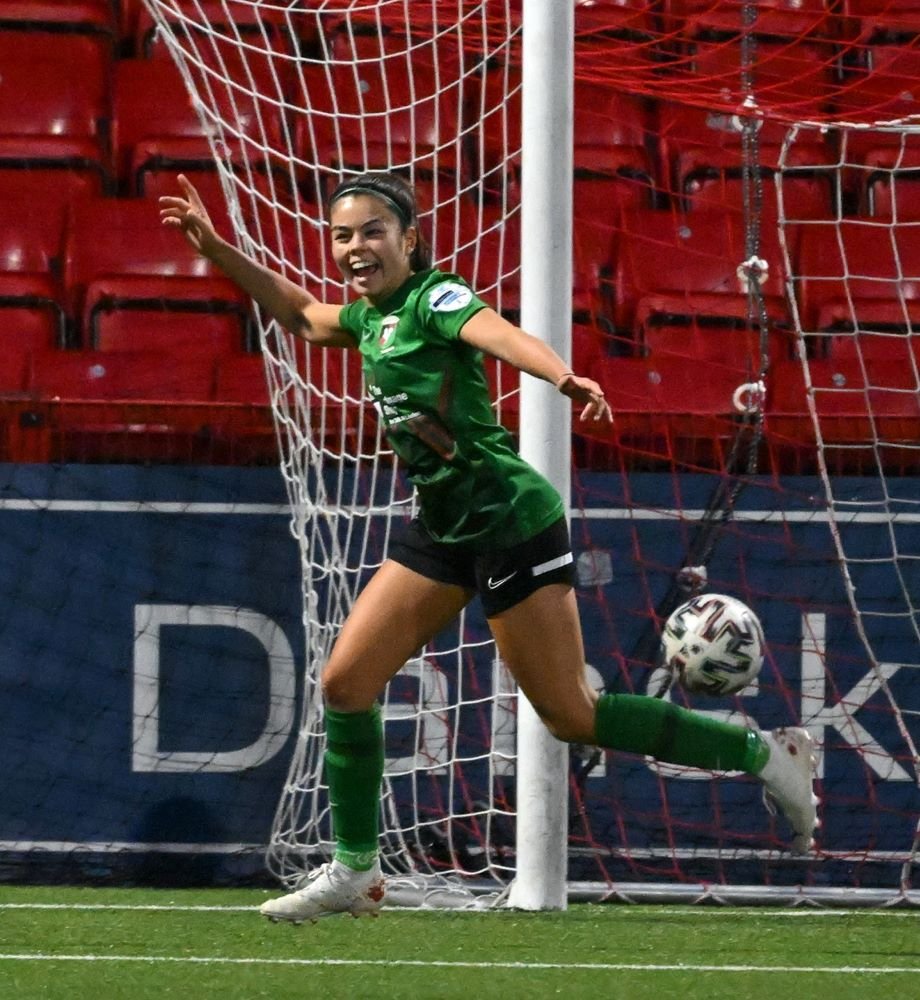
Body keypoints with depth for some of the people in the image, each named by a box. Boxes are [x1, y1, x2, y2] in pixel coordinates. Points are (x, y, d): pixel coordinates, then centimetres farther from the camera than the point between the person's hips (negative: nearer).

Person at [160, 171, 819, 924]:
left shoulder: (434, 298, -13)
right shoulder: (370, 317, 11)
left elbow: (502, 334, -35)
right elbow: (299, 312, 34)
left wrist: (566, 378, -55)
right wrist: (215, 248, 29)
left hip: (510, 518, -8)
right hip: (445, 526, 9)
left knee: (571, 715, -7)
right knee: (345, 682, 2)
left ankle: (766, 754, 5)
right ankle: (354, 872, 14)